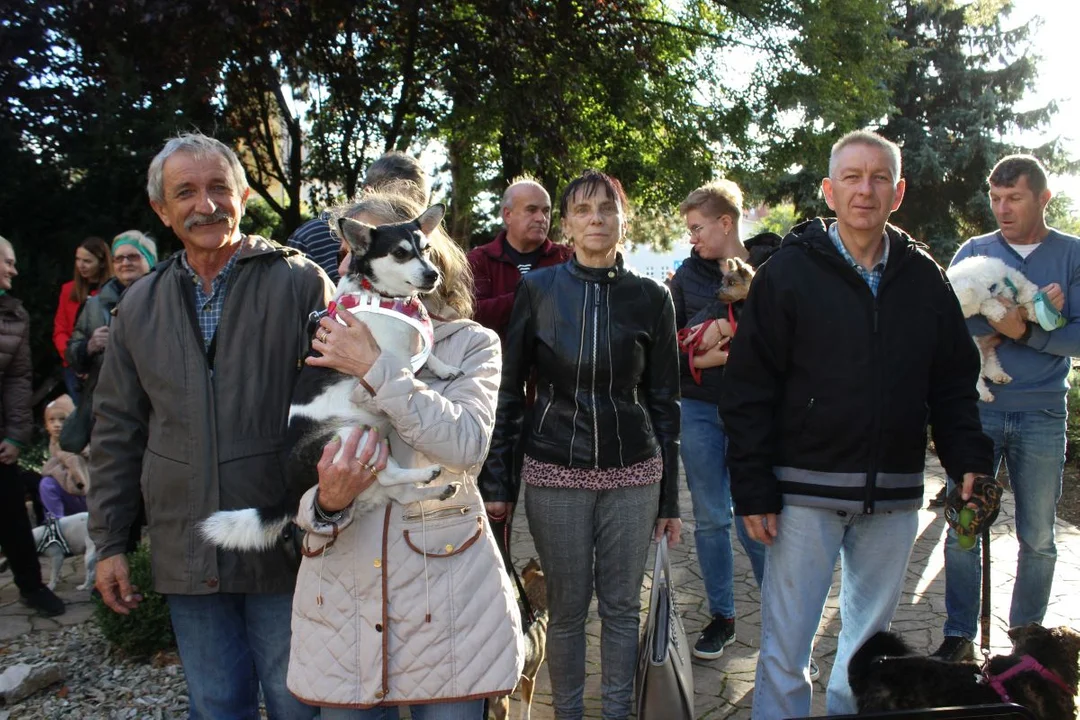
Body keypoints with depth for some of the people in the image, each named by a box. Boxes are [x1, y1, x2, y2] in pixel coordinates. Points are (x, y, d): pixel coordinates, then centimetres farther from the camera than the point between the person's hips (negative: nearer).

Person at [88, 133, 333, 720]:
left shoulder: (300, 282, -6)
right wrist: (109, 542, 11)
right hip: (186, 556, 4)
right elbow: (116, 431, 12)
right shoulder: (139, 307, 8)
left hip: (284, 549, -4)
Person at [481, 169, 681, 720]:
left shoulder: (651, 298, 1)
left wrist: (669, 498, 5)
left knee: (622, 606, 10)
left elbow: (664, 402, 5)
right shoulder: (538, 289, -1)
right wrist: (498, 482, -3)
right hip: (555, 473, -1)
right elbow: (509, 390, 2)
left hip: (634, 473, 1)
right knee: (567, 608, 8)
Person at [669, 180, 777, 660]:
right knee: (710, 519, 10)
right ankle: (721, 616, 24)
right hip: (698, 409, 4)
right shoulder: (689, 272, 7)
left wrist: (734, 349, -19)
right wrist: (697, 357, -11)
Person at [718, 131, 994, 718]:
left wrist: (969, 459, -3)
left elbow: (954, 383, 12)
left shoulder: (924, 279, 7)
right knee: (785, 647, 2)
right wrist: (753, 489, -10)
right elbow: (748, 389, -5)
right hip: (807, 490, -3)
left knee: (870, 639, 17)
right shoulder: (788, 273, -4)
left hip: (893, 497, 4)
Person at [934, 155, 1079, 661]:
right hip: (977, 410, 0)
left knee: (1038, 539, 9)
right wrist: (1035, 316, -20)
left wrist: (1023, 330, -21)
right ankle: (959, 636, 13)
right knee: (963, 531, 1)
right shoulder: (974, 252, 6)